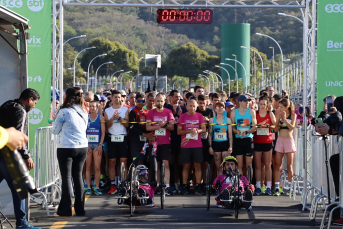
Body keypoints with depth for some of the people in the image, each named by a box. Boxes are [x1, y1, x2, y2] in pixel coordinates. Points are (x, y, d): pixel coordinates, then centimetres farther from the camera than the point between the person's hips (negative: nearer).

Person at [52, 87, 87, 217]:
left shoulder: (64, 112, -8)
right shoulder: (84, 112, 10)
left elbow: (55, 131, -1)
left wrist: (55, 122, 17)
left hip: (66, 148, -5)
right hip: (82, 147, 6)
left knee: (66, 177, -1)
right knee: (78, 176, 11)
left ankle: (66, 209, -1)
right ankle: (80, 209, 12)